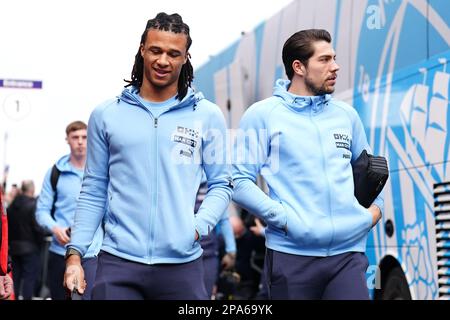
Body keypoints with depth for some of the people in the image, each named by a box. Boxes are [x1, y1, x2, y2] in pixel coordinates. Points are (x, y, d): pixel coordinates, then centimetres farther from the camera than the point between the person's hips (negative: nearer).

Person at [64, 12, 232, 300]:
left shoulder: (208, 116, 6)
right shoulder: (106, 115, 7)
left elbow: (221, 184, 8)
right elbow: (93, 192, 9)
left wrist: (198, 226, -9)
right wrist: (75, 253, 1)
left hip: (182, 263, 0)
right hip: (118, 263, 0)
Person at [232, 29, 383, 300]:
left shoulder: (347, 115, 14)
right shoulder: (263, 115, 1)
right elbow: (240, 182, -5)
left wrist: (375, 206, 9)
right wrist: (285, 218, -14)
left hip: (349, 251, 3)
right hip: (291, 253, -3)